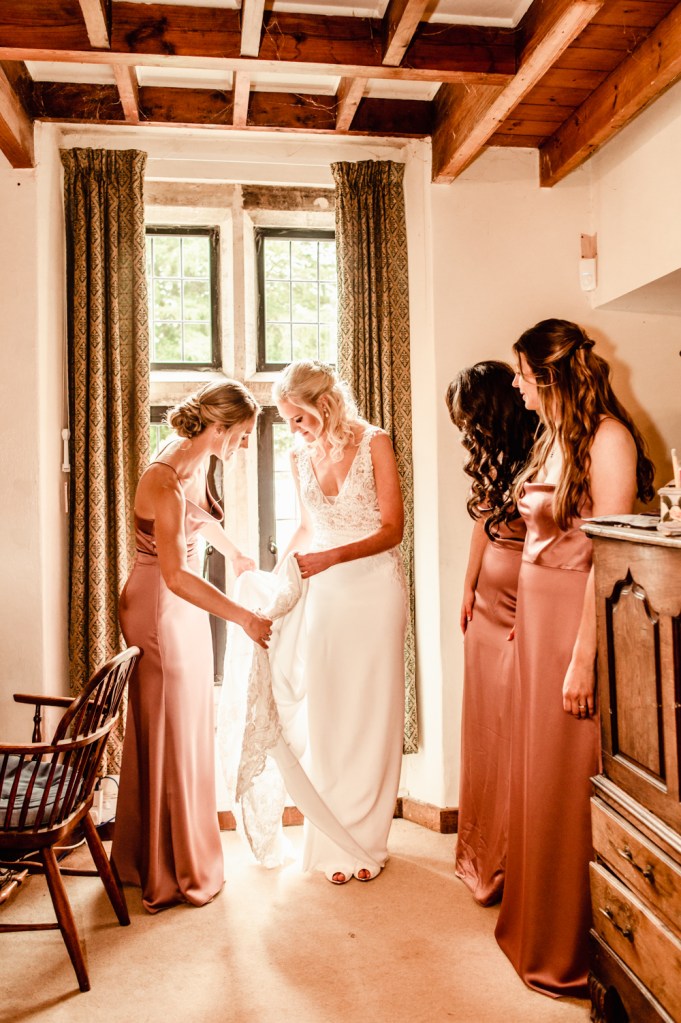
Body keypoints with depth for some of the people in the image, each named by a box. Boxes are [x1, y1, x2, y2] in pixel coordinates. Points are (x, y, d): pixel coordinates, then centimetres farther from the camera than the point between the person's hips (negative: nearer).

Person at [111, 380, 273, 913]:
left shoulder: (198, 459, 2)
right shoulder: (166, 480, -27)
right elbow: (175, 576, -34)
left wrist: (235, 554, 29)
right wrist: (244, 617, -35)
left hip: (185, 605, 9)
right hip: (159, 607, -9)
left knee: (189, 726, 19)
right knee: (168, 734, 3)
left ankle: (186, 852, 38)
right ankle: (172, 873, 21)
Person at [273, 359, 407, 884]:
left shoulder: (374, 443, -6)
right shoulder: (301, 458, 8)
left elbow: (392, 529, -9)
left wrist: (331, 557, -21)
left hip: (375, 588, -3)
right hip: (324, 591, 4)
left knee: (373, 711, 2)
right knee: (327, 713, 3)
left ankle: (366, 839, 15)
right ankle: (334, 839, 16)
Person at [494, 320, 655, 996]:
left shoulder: (608, 438, -15)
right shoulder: (553, 437, 11)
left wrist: (584, 657, -20)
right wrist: (526, 626, 10)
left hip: (580, 622, -8)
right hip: (537, 618, 8)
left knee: (571, 782, 5)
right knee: (539, 771, 17)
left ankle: (573, 950, 25)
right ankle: (539, 922, 37)